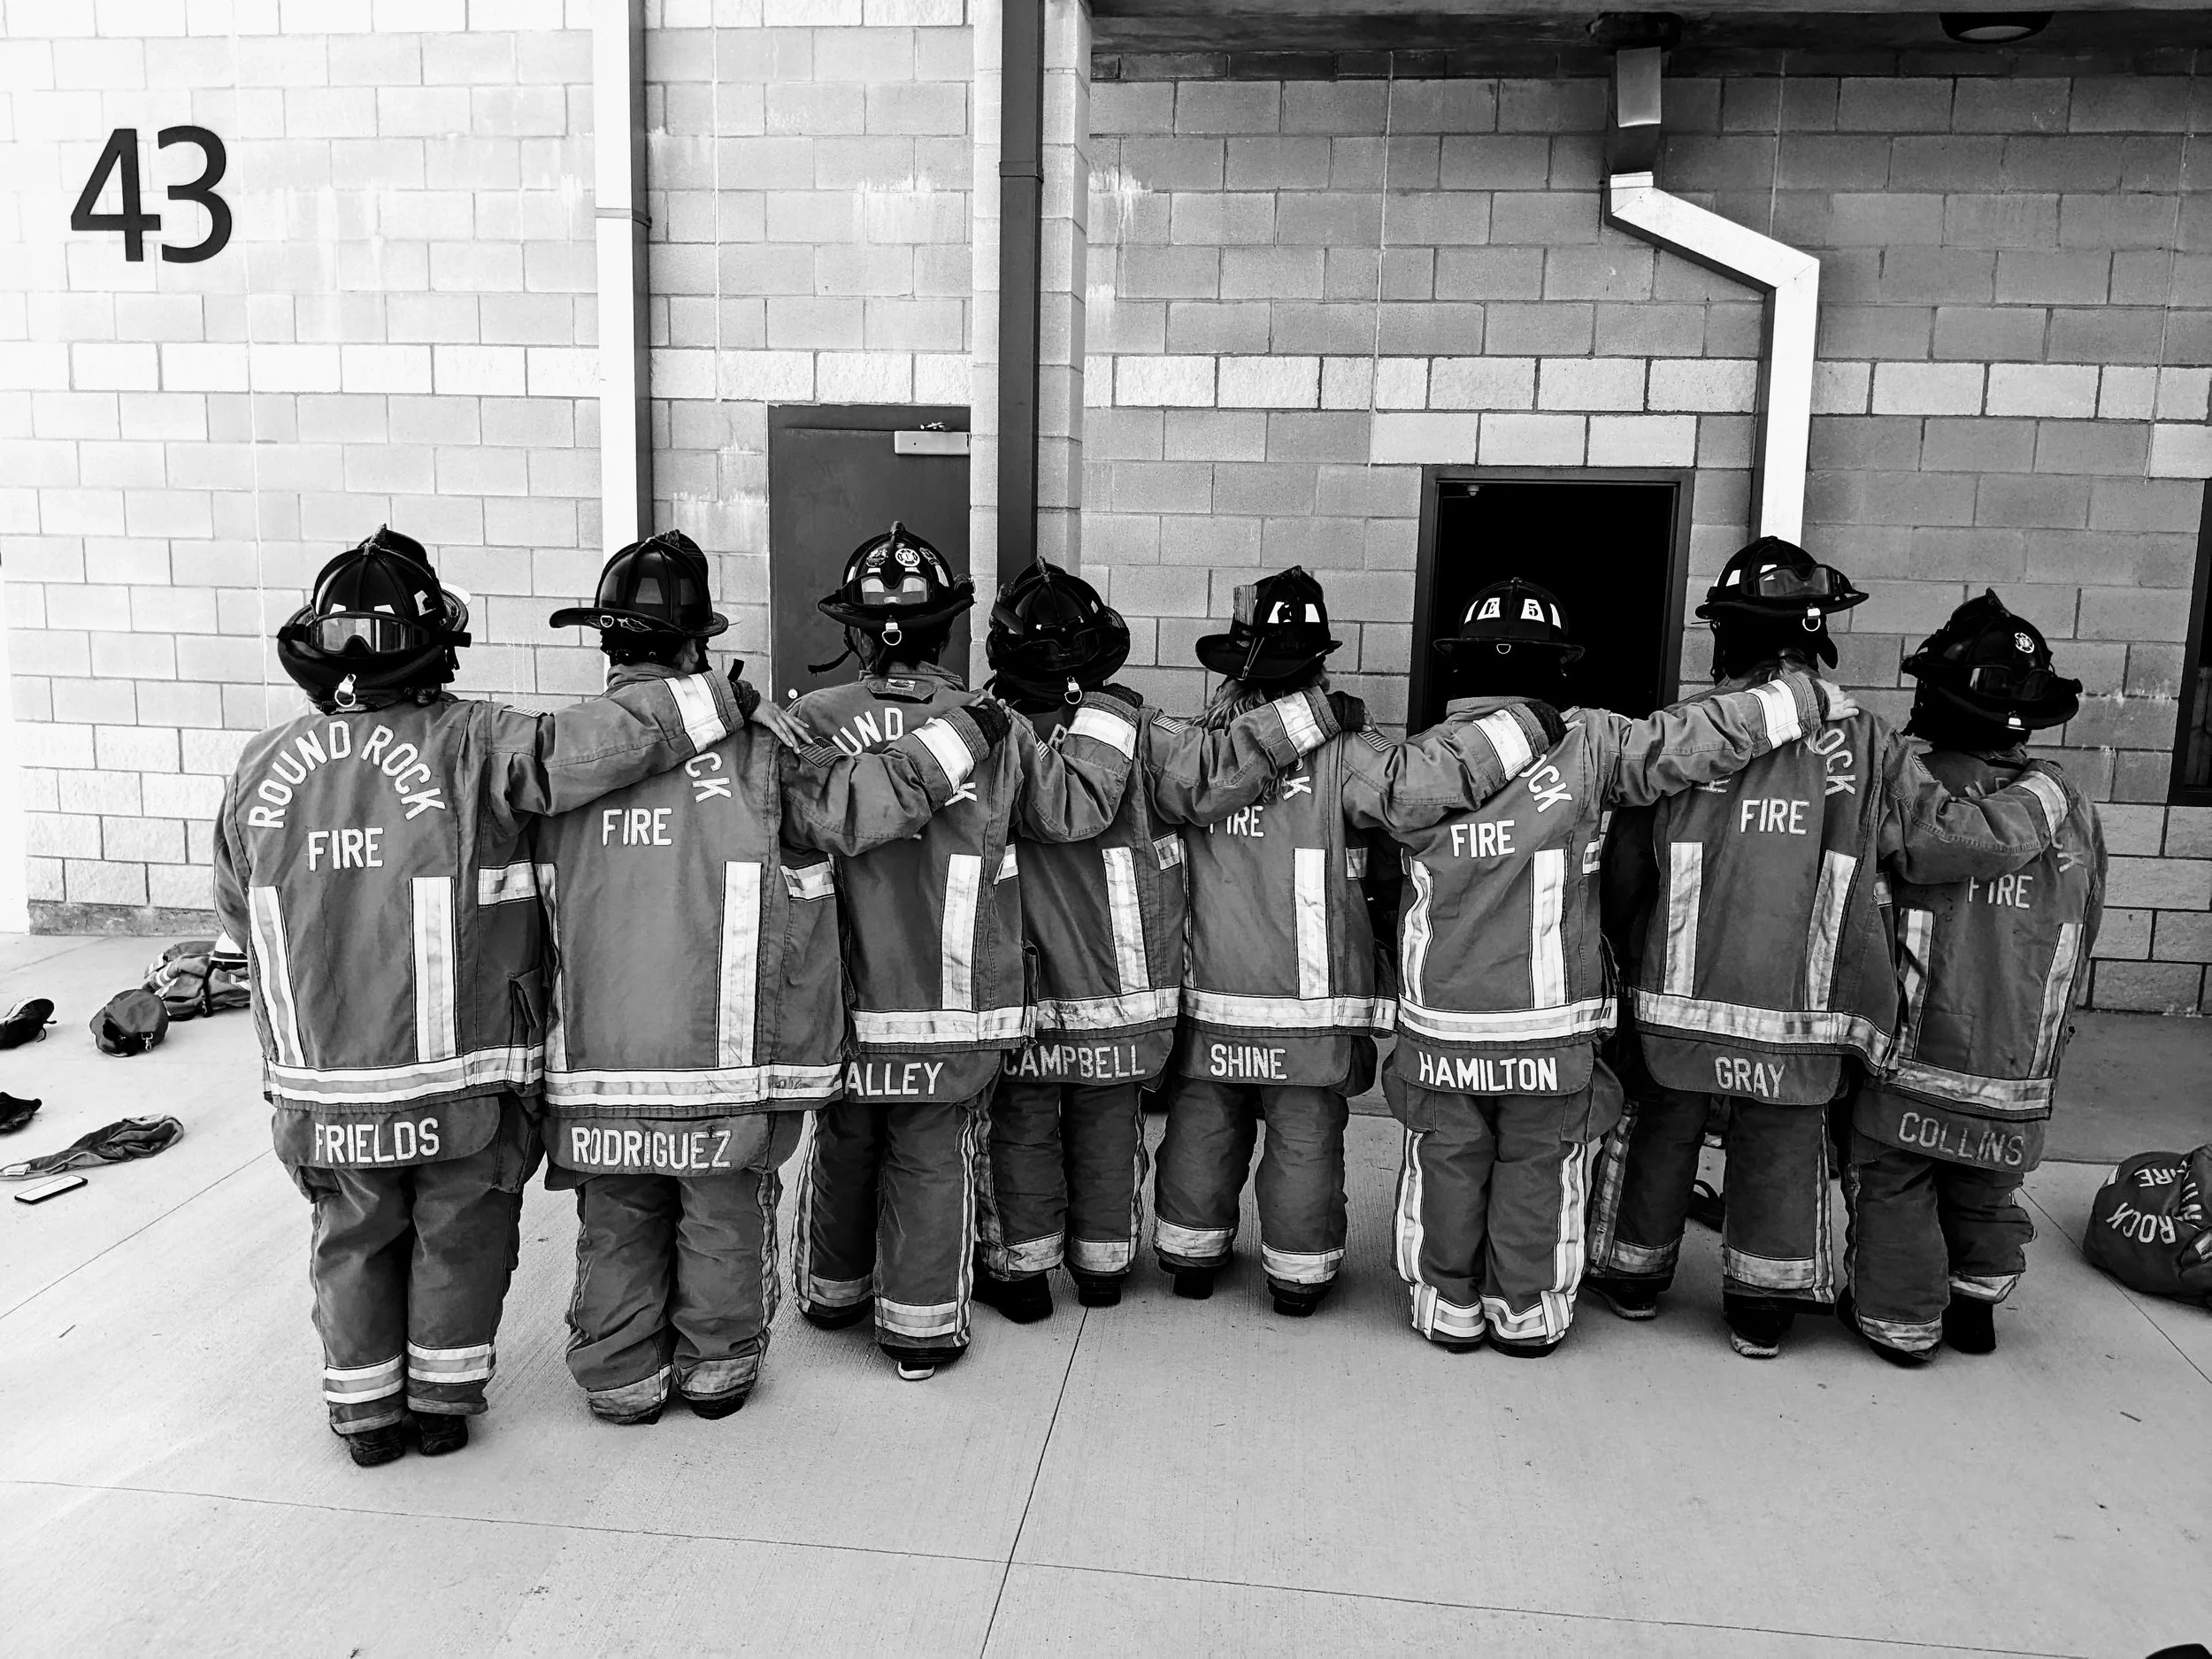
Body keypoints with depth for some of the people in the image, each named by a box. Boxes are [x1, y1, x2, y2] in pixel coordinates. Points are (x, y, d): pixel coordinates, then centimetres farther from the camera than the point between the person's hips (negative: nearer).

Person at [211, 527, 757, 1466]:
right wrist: (723, 703, -24)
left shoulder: (260, 768, -1)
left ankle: (365, 1412, 33)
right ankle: (443, 1398, 30)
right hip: (460, 1075, -3)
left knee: (354, 1243, 20)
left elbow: (236, 911, 11)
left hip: (319, 1081, 4)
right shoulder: (468, 746, -15)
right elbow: (584, 747, -30)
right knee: (460, 1237, 17)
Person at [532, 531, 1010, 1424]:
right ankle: (717, 1371, 33)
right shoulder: (750, 755, -11)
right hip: (724, 1047, -2)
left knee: (615, 1224, 18)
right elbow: (865, 800, -10)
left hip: (597, 1053, 2)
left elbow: (516, 908, 6)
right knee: (724, 1217, 17)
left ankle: (622, 1380, 32)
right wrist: (967, 731, 1)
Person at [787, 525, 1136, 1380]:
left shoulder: (809, 723, -11)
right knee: (933, 1164, 12)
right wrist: (1106, 709, 11)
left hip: (841, 1004, 1)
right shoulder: (994, 731, -8)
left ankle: (832, 1292, 40)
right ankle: (922, 1327, 22)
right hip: (955, 1008, -1)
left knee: (841, 1150, 21)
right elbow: (1076, 806, 0)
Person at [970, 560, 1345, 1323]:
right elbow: (1220, 768, -20)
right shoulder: (1139, 735, -13)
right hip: (1122, 988, 2)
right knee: (1108, 1127, 18)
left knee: (1021, 1126, 15)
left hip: (1020, 994, -1)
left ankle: (1021, 1269, 23)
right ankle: (1103, 1264, 32)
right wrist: (1316, 711, -15)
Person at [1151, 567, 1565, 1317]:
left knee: (1201, 1128, 18)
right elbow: (1413, 782, -28)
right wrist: (1528, 726, -24)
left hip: (1208, 999, 3)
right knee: (1305, 1140, 12)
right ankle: (1299, 1274, 25)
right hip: (1312, 1003, -3)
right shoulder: (1338, 755, -16)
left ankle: (1192, 1254, 32)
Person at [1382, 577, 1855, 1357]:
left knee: (1446, 1171, 15)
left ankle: (1447, 1309, 26)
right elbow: (1695, 738, -10)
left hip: (1440, 1028, 1)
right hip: (1551, 1033, -1)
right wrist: (1807, 698, 0)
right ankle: (1526, 1316, 27)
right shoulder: (1585, 746, -10)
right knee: (1536, 1175, 15)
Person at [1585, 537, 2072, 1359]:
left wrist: (1637, 968, 16)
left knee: (1660, 1142, 19)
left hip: (1680, 1006, 0)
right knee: (1779, 1160, 17)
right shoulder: (1861, 743, -8)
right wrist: (2041, 792, 16)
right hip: (1800, 1021, 0)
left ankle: (1633, 1280, 36)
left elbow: (1623, 877, -1)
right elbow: (1965, 835, -5)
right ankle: (1761, 1315, 30)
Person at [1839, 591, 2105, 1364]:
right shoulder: (2071, 813, -2)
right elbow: (2081, 945, 8)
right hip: (2020, 1071, 5)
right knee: (1986, 1189, 24)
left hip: (1913, 1059, -4)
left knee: (1895, 1187, 13)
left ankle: (1900, 1322, 24)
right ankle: (1977, 1304, 40)